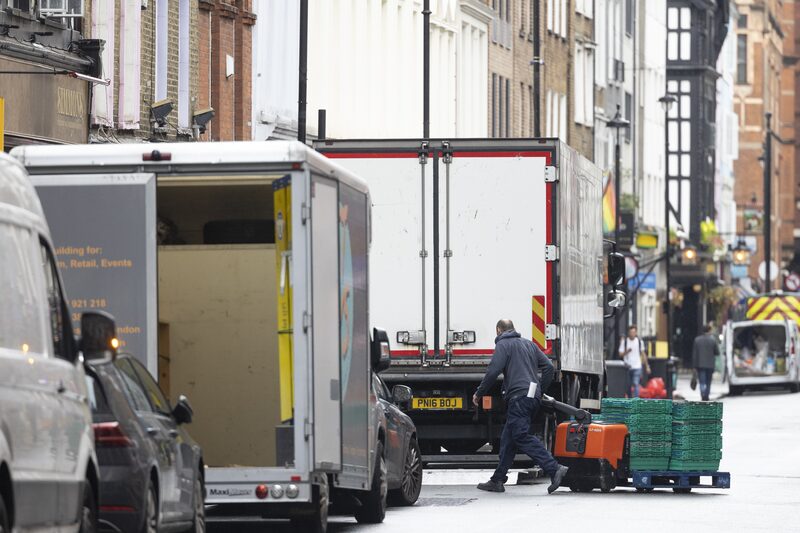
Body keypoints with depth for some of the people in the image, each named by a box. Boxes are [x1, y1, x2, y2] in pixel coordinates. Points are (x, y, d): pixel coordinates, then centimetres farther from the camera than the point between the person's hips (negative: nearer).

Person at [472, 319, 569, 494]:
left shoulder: (503, 345, 1)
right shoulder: (528, 344, 24)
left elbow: (493, 371, -10)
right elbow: (549, 367, 19)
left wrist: (479, 393, 2)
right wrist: (540, 391, 25)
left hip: (519, 396, -9)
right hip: (533, 397, 9)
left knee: (522, 437, -15)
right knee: (508, 439, 13)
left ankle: (554, 469, -27)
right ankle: (497, 480, 15)